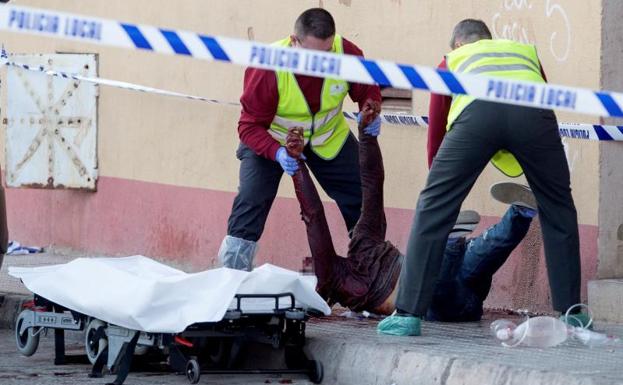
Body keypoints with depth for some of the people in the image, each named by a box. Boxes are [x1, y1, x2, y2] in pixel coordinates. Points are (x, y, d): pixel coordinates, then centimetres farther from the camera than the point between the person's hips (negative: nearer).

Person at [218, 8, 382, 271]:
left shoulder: (346, 52, -27)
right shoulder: (268, 67, -35)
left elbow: (368, 90, -6)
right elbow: (250, 126, -29)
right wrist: (277, 153, -46)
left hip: (328, 138, 3)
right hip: (271, 139, -3)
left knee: (363, 199, 3)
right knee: (251, 199, -18)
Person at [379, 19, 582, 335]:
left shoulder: (454, 58, 38)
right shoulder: (526, 51, 42)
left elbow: (436, 124, 38)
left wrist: (440, 177, 51)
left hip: (476, 108, -1)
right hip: (532, 108, 1)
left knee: (433, 207, 7)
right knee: (558, 210, 17)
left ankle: (408, 313, 2)